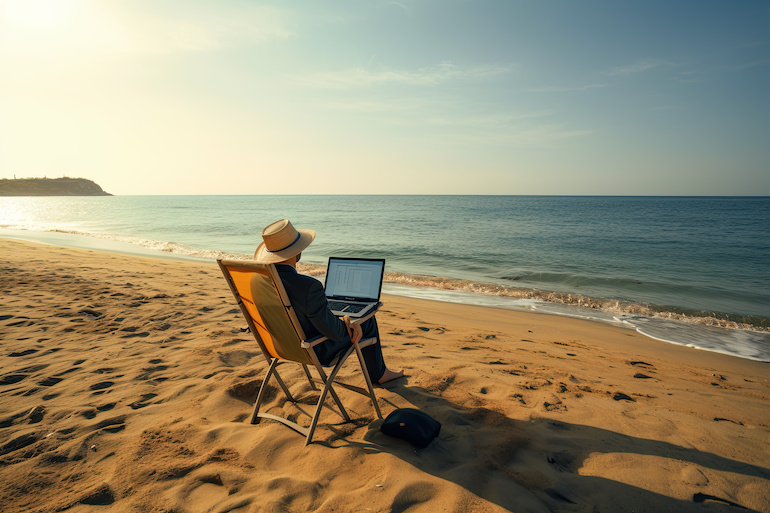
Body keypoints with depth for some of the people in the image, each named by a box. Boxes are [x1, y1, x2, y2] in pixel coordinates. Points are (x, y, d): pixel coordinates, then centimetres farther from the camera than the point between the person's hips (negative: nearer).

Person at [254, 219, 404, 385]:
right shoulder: (309, 287, -38)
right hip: (315, 351, -7)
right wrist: (345, 325, -5)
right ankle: (379, 374, 36)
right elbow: (334, 331, -28)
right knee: (367, 320, 15)